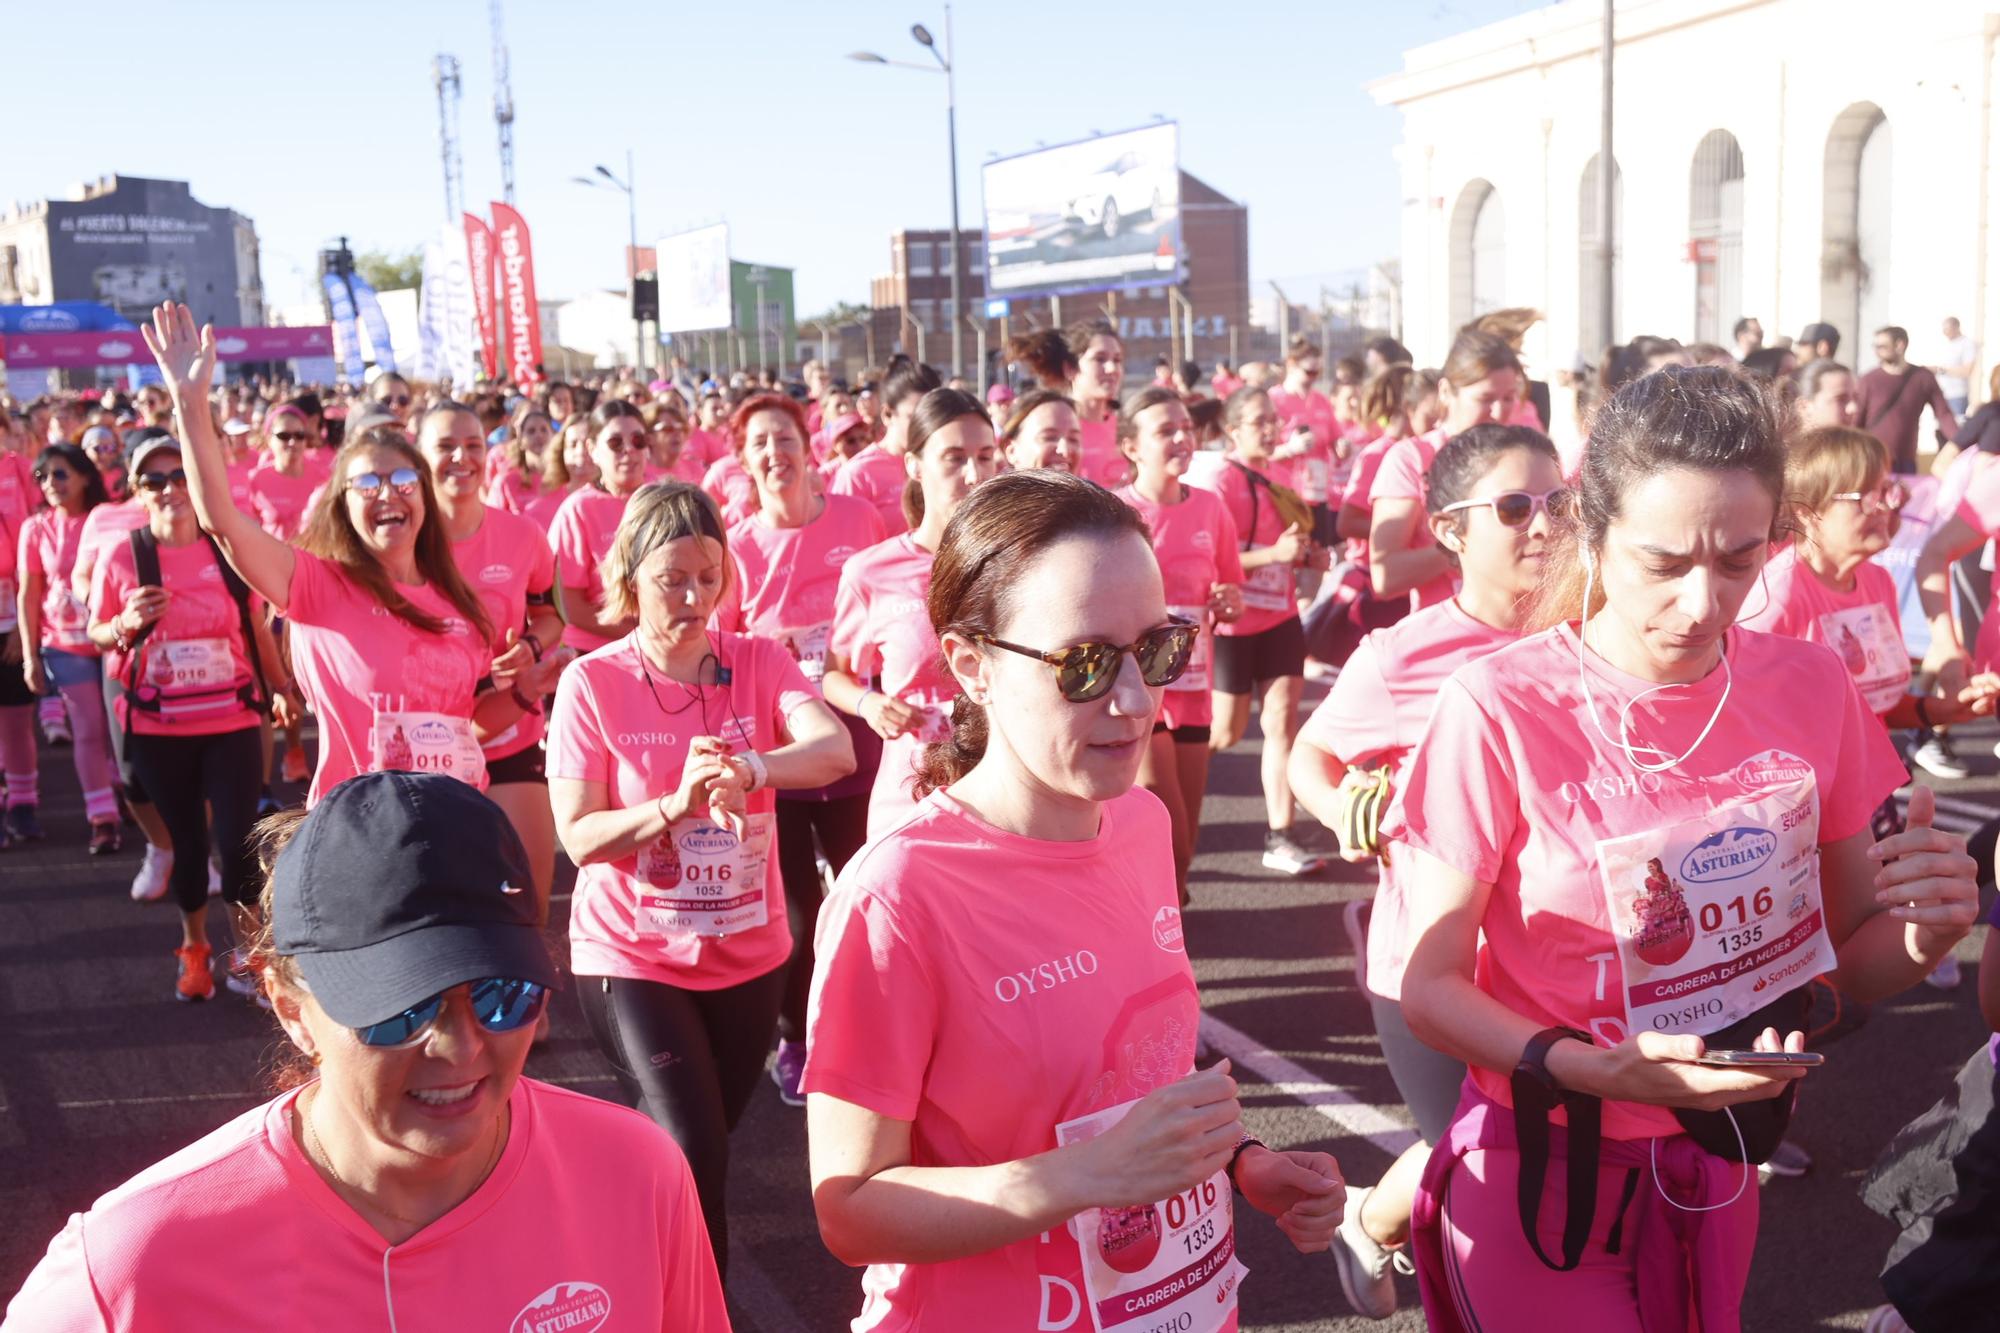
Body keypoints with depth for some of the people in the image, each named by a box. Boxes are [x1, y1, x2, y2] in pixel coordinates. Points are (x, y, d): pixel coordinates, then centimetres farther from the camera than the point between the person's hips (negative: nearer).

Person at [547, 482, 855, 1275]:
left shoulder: (758, 661, -5)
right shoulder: (591, 682, -11)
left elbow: (835, 749, -23)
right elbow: (577, 835, -14)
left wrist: (749, 769, -42)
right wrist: (675, 804, -31)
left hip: (748, 952, 3)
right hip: (633, 956, -3)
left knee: (705, 1147, 19)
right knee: (694, 1158, -13)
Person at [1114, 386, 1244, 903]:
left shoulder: (1210, 509, 4)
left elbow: (1228, 599, 15)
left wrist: (1229, 605, -7)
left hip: (1192, 691, 5)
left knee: (1182, 847, 11)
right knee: (1169, 842, -9)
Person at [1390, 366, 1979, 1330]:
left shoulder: (1812, 690, -7)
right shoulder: (1498, 710, -19)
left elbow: (1853, 959, 3)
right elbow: (1428, 984, -14)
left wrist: (1925, 933, -18)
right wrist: (1592, 1070, -29)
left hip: (1716, 1168, 4)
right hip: (1542, 1170, -4)